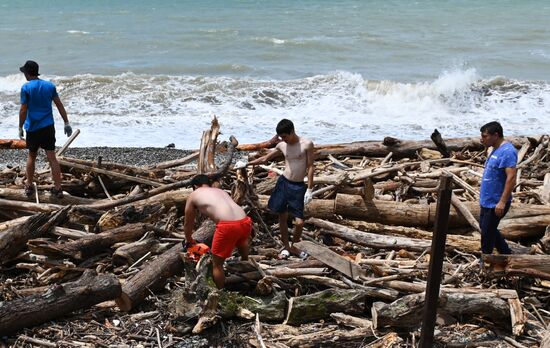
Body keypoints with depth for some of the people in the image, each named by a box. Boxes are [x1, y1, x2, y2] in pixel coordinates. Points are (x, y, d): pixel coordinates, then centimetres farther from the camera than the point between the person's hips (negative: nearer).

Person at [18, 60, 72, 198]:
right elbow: (59, 105, 3)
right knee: (52, 157, 1)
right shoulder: (50, 85, 3)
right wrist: (66, 123, 7)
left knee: (31, 156, 16)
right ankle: (58, 189, -2)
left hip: (32, 128, -2)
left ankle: (29, 186, 25)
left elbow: (23, 110, -10)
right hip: (48, 127, 2)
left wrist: (20, 128, -1)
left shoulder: (26, 88, -9)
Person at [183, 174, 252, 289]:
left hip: (228, 226, -6)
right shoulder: (221, 191, 32)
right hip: (245, 222, 6)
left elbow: (188, 224, 29)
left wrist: (189, 240, 50)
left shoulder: (193, 195, 19)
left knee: (217, 264, 15)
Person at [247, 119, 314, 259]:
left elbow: (310, 167, -7)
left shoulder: (307, 144, -9)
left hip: (298, 187, -3)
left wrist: (309, 190, -10)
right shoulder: (282, 146, 3)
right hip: (283, 183, 3)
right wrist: (247, 164, 13)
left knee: (299, 222, -7)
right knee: (282, 217, 9)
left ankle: (294, 246, 18)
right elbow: (265, 159, 16)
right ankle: (286, 247, 25)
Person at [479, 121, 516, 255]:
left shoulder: (507, 151, -21)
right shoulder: (496, 150, 10)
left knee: (487, 234, 1)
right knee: (485, 228, 20)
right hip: (487, 200, 10)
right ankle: (507, 254, 31)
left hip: (496, 203, -10)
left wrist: (502, 202, -30)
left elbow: (511, 178, -28)